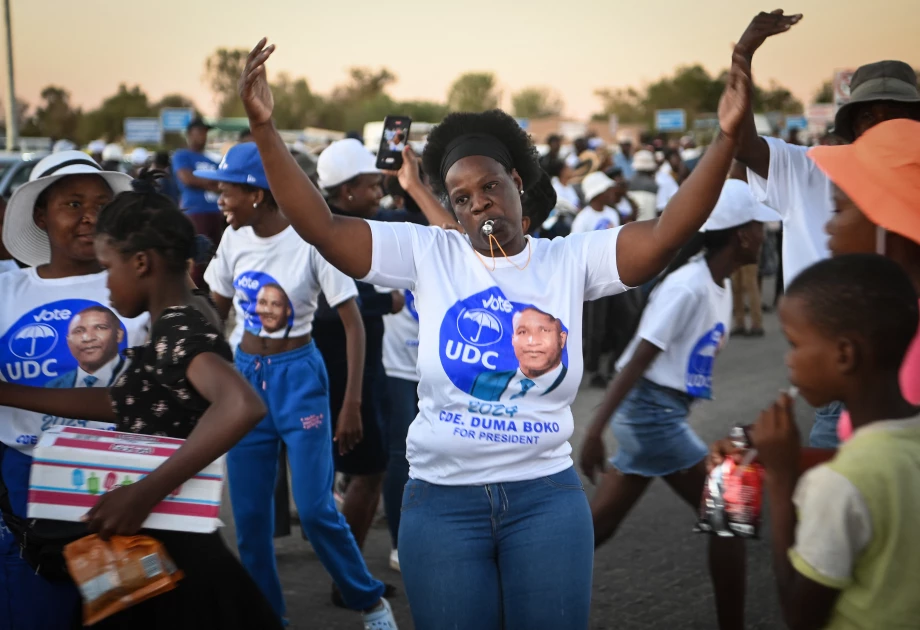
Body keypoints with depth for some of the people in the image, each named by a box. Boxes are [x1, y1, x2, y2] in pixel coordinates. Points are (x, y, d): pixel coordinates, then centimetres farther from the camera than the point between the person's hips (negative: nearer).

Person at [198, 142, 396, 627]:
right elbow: (216, 311, 14)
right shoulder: (234, 240, 1)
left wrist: (351, 406, -15)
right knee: (249, 515, 6)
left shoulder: (310, 242, -15)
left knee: (314, 509, -5)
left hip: (297, 376, -5)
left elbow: (353, 324, -13)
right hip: (244, 374, 5)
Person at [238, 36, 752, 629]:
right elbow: (321, 225, -8)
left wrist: (726, 138, -25)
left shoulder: (570, 259, -1)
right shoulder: (428, 254, -1)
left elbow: (667, 234, -13)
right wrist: (265, 127, -19)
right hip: (442, 501, 0)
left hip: (547, 497, 0)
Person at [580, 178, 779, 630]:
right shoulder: (687, 288, -20)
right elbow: (637, 360, -23)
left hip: (655, 414, 9)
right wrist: (595, 431, -26)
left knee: (599, 525, 12)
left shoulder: (720, 285, 9)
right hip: (651, 412, -9)